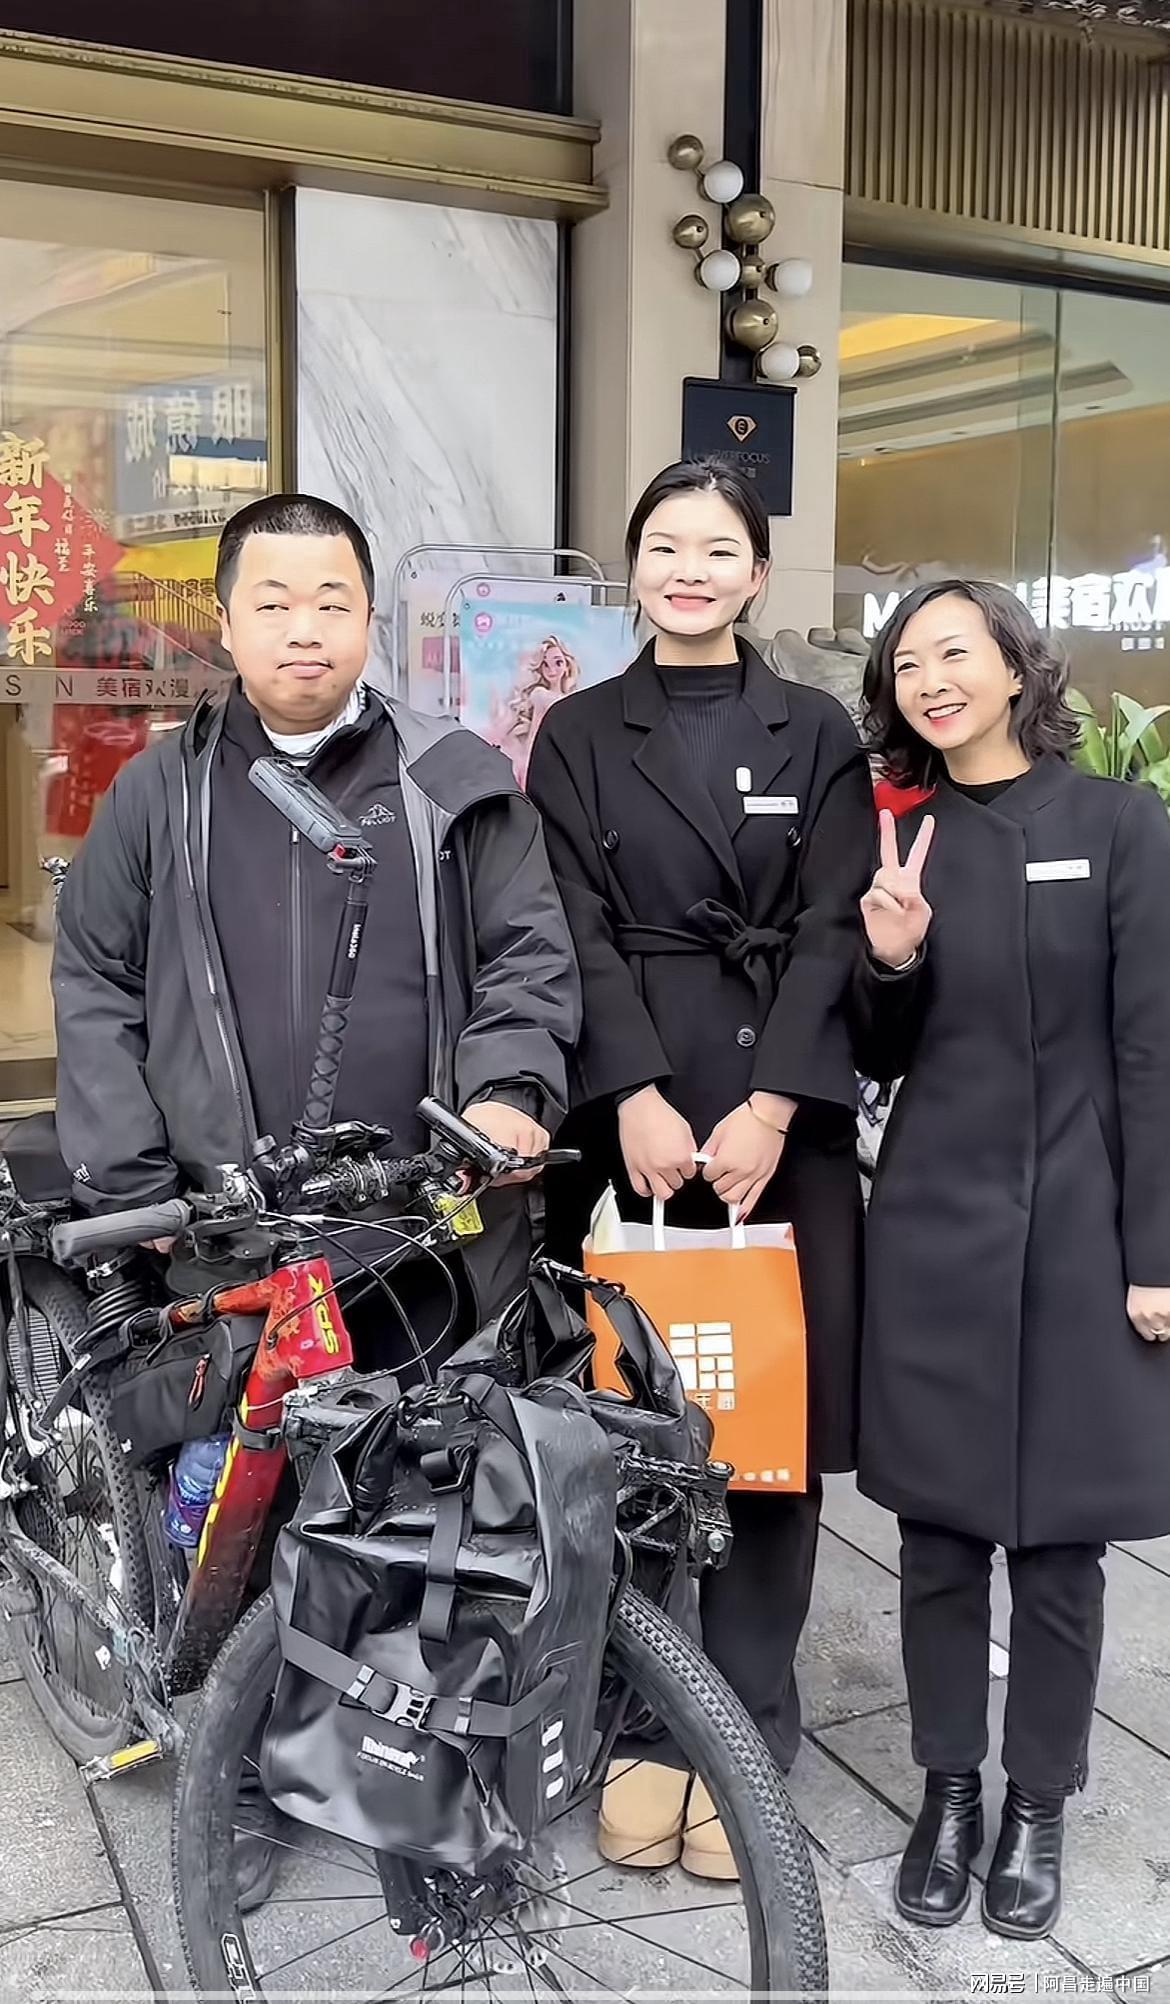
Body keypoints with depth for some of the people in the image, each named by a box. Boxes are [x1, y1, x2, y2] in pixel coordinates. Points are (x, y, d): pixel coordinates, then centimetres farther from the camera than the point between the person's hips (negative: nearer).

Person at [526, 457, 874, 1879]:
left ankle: (750, 1731, 16)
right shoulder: (578, 736, 9)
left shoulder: (817, 735, 8)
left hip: (781, 1112, 0)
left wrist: (769, 1107, -13)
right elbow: (578, 935, -1)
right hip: (628, 1107, 0)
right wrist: (635, 1099, -15)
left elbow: (831, 932, -1)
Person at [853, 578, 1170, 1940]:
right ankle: (947, 1791, 27)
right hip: (932, 1228, 3)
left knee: (1058, 1536, 6)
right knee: (938, 1532, 9)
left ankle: (1038, 1807, 25)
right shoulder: (902, 841, 7)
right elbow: (881, 1060, 10)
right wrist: (887, 965, -10)